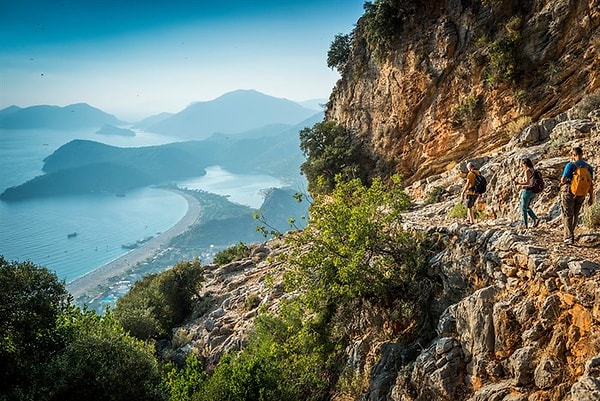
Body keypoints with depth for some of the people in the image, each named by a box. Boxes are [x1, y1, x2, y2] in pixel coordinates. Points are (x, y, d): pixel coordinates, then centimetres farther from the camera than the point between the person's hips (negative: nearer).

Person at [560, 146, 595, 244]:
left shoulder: (570, 165, -15)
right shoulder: (589, 167, -1)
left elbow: (563, 180, -18)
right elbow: (591, 184, 2)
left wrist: (563, 181, 5)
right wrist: (591, 197, 8)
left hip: (569, 193, -5)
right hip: (581, 195, 5)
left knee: (567, 215, 3)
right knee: (575, 215, 20)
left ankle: (569, 237, -3)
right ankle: (571, 232, 35)